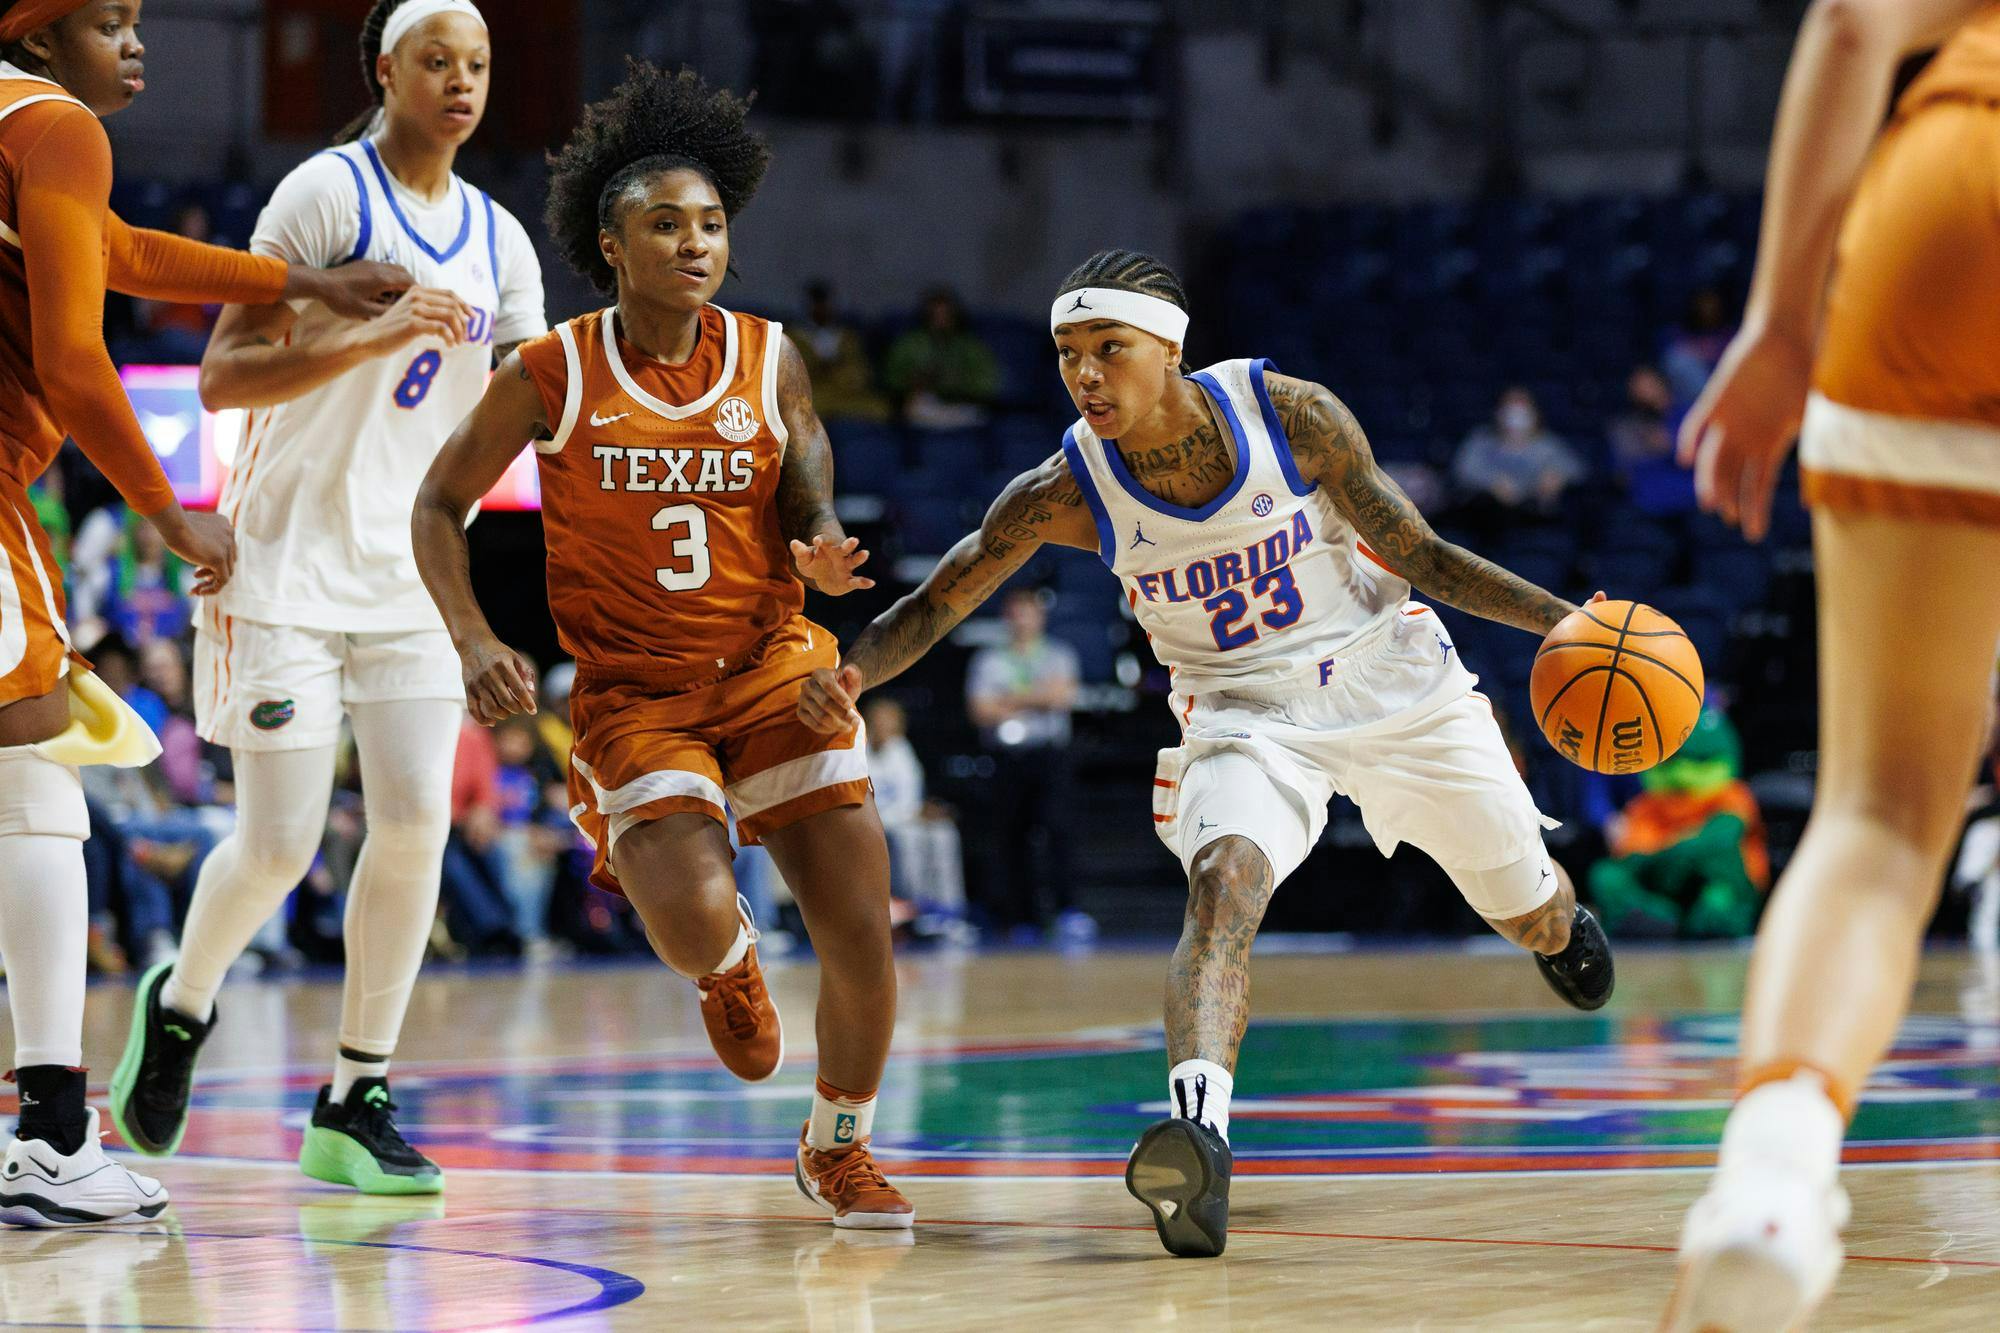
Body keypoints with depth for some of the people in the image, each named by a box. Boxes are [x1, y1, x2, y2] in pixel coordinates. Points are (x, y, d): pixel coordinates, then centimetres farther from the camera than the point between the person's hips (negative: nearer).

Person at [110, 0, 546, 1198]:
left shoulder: (499, 243, 9)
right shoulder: (325, 197, -9)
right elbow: (223, 379, -15)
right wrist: (376, 336, -26)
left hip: (413, 571, 5)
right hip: (289, 562, -5)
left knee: (417, 819, -8)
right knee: (277, 849, -6)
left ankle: (357, 1102, 2)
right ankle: (182, 1002, 25)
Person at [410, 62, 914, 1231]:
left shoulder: (773, 365, -2)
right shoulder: (552, 377, -8)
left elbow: (808, 523, 6)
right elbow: (440, 505, 2)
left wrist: (823, 562, -19)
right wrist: (476, 642, -12)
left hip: (773, 666, 2)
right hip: (632, 690, -2)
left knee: (863, 933, -7)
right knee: (696, 925, -25)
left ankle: (838, 1149, 21)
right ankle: (732, 967, 17)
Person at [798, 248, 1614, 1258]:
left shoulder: (1290, 414, -22)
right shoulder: (1064, 494, -19)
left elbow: (1419, 554, -11)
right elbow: (933, 606, -10)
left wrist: (1561, 619, -21)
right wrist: (848, 675, -30)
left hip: (1390, 678, 1)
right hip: (1248, 713, -1)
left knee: (1530, 916, 15)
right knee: (1222, 886, -33)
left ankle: (1555, 924, 55)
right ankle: (1199, 1135, -51)